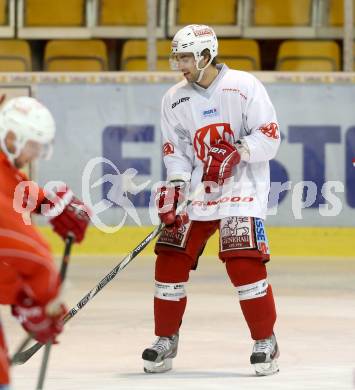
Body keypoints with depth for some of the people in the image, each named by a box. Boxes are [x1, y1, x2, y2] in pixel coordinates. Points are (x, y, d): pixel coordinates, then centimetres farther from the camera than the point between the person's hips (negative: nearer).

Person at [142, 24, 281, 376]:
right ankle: (166, 340, 13)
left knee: (243, 262, -17)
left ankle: (266, 342, -5)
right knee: (170, 260, -1)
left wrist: (237, 152, -24)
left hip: (242, 187, -5)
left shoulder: (244, 87, -8)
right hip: (196, 188, 5)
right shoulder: (174, 100, 7)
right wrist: (174, 187, -8)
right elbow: (175, 150, 8)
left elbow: (269, 136, -10)